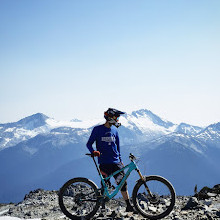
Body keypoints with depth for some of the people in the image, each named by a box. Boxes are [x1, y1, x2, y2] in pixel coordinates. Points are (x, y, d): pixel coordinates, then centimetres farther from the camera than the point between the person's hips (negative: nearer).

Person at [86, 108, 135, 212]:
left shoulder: (114, 130, 12)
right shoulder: (97, 129, -1)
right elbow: (89, 144, 0)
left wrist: (120, 160, 19)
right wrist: (93, 152, -19)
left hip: (115, 162, 4)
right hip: (104, 162, -4)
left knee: (123, 182, -3)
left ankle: (129, 206, 0)